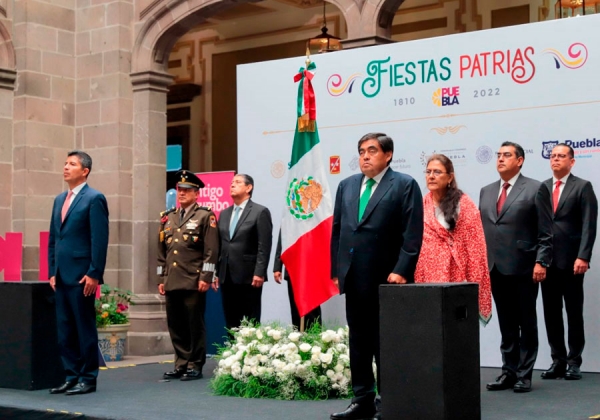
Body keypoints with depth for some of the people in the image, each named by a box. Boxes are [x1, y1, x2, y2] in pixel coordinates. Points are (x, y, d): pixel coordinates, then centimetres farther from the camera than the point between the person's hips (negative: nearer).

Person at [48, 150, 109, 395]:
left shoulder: (94, 198, -6)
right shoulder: (59, 200, 17)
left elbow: (100, 239, -12)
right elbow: (53, 239, 19)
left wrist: (94, 274, -16)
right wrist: (52, 271, 12)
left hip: (82, 275, -7)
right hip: (61, 276, 7)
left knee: (85, 327, 0)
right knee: (64, 329, 9)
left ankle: (88, 378, 7)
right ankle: (72, 377, 17)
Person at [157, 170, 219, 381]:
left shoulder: (205, 216, 1)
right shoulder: (167, 217, 17)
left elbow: (211, 251, -6)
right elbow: (162, 251, 18)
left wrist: (205, 277, -12)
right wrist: (161, 279, 12)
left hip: (193, 282, -5)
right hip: (171, 282, 5)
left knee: (195, 325, 0)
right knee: (175, 325, 7)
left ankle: (195, 366, 8)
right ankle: (181, 364, 16)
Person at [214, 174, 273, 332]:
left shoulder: (260, 212, -3)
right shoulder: (224, 214, 17)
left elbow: (264, 246, -10)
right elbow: (219, 246, 16)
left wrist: (259, 273, -17)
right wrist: (215, 273, 10)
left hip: (249, 277, -6)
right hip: (227, 277, 6)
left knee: (251, 323, -1)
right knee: (231, 323, 8)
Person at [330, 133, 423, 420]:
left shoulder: (405, 185, -3)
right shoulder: (346, 185, 14)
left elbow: (412, 234, -10)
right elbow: (337, 230, 14)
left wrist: (401, 271, -17)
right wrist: (337, 270, 8)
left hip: (386, 278, -5)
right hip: (354, 278, 5)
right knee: (358, 340, 9)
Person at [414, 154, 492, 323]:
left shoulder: (464, 204, 0)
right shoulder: (422, 205, 10)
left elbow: (475, 246, -3)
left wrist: (473, 283, -9)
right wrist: (416, 280, 6)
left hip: (457, 278, -3)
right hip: (428, 277, 3)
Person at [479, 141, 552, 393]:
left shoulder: (535, 189, -2)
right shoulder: (486, 191, 14)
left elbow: (545, 232, -6)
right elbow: (481, 230, 15)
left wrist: (541, 262, -13)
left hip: (523, 268, -5)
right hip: (495, 268, 5)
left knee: (527, 324, 4)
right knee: (506, 325, 10)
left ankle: (524, 374, 10)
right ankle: (509, 371, 16)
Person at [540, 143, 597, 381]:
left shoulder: (583, 187, 0)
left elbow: (588, 225, -8)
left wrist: (583, 257, -17)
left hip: (571, 261, -4)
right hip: (547, 261, 4)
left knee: (574, 312, 3)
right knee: (551, 313, 7)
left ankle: (574, 362, 11)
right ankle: (558, 361, 14)